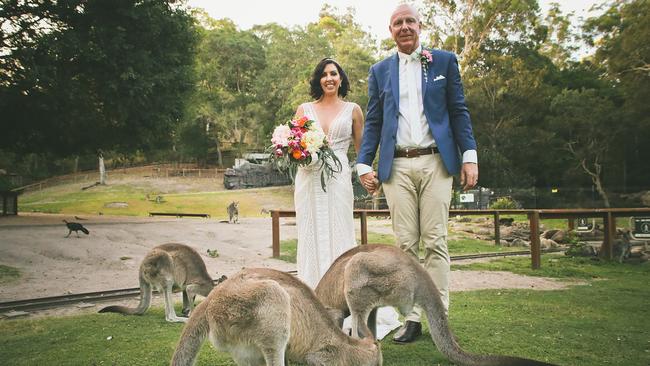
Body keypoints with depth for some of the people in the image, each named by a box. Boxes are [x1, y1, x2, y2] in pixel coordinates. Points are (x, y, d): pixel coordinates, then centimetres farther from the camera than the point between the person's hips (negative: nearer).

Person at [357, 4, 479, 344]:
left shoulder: (444, 61, 10)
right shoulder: (379, 71, 14)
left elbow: (458, 111, 7)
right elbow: (372, 122, 11)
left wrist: (470, 155, -4)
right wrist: (364, 163, -1)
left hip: (435, 162, -1)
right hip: (397, 166, 1)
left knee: (435, 242, 0)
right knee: (406, 244, 3)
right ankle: (411, 317, 10)